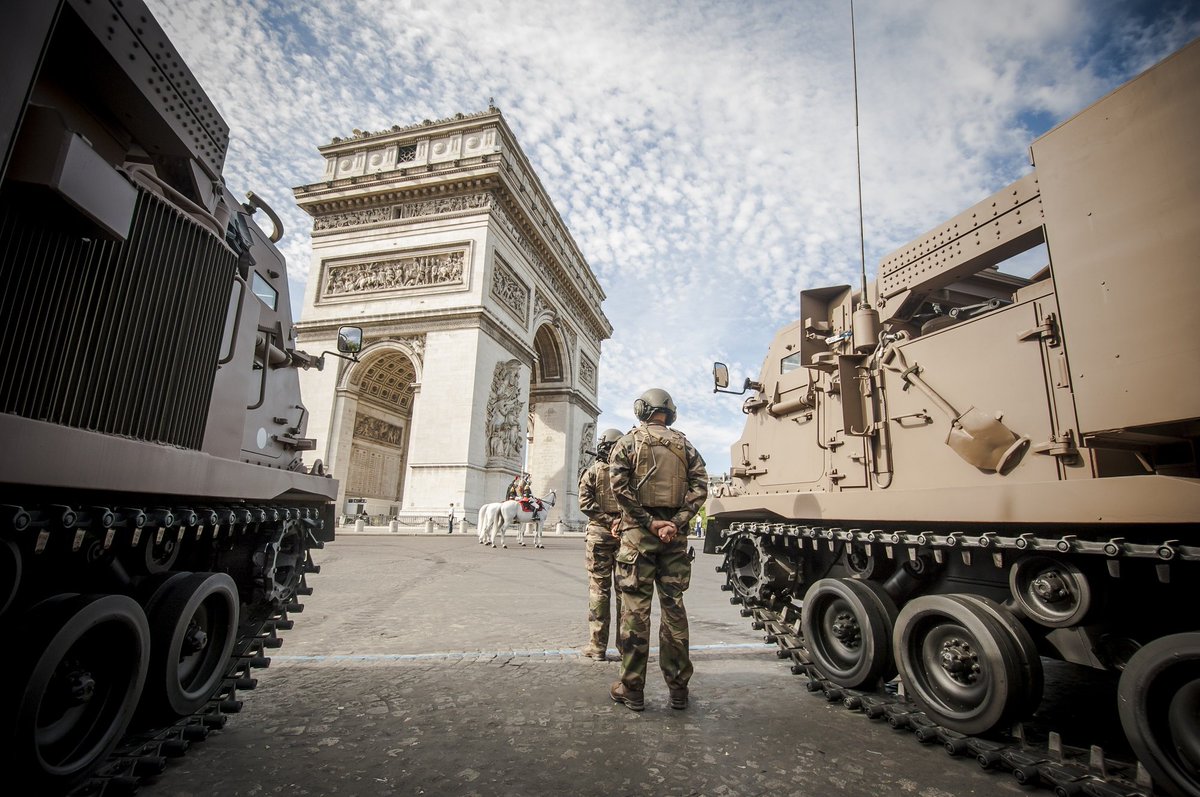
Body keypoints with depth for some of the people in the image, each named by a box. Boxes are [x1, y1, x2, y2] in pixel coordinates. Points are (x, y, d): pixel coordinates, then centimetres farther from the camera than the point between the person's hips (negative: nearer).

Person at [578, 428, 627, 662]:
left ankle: (597, 646, 7)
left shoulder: (592, 471, 0)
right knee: (625, 589, 9)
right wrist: (621, 520, -6)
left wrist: (608, 520, -9)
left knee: (599, 589, 3)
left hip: (599, 532, -2)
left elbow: (585, 502, -10)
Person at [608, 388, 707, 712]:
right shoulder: (684, 444, 10)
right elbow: (700, 485, -2)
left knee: (635, 608, 2)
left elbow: (618, 484, -11)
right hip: (675, 534, 3)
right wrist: (676, 522, -9)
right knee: (674, 607, 10)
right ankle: (678, 688, 19)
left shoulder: (629, 442, 2)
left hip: (638, 532, -3)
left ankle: (632, 689, 10)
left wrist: (649, 523, -11)